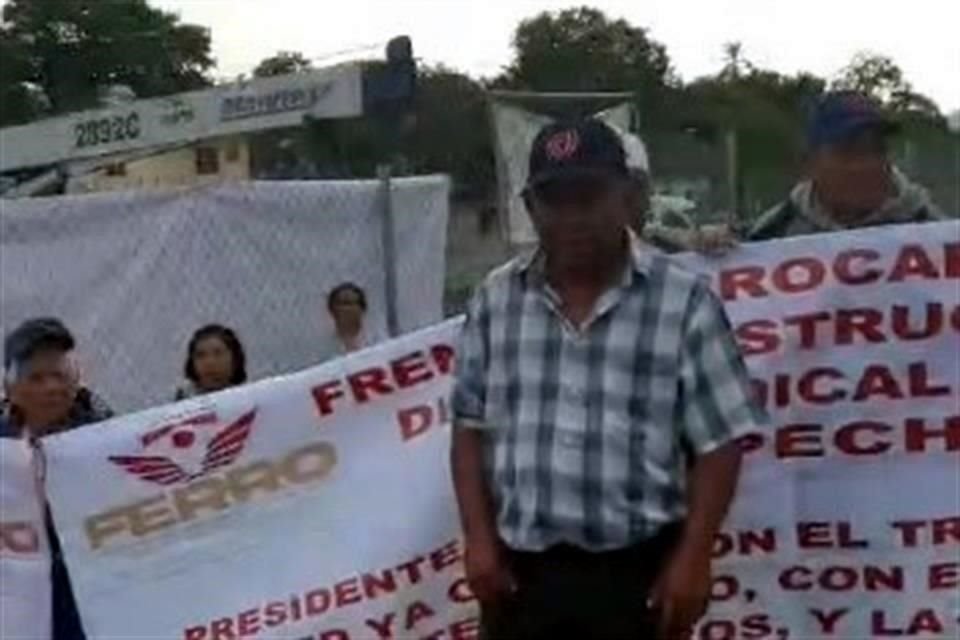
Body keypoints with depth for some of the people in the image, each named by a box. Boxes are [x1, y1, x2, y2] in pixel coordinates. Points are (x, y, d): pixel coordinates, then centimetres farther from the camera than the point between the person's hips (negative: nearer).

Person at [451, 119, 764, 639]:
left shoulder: (684, 302, -7)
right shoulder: (496, 299, 3)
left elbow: (718, 444, -6)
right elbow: (471, 427, 6)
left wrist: (692, 558, -10)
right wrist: (479, 540, 0)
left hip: (636, 569, -2)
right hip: (521, 567, 3)